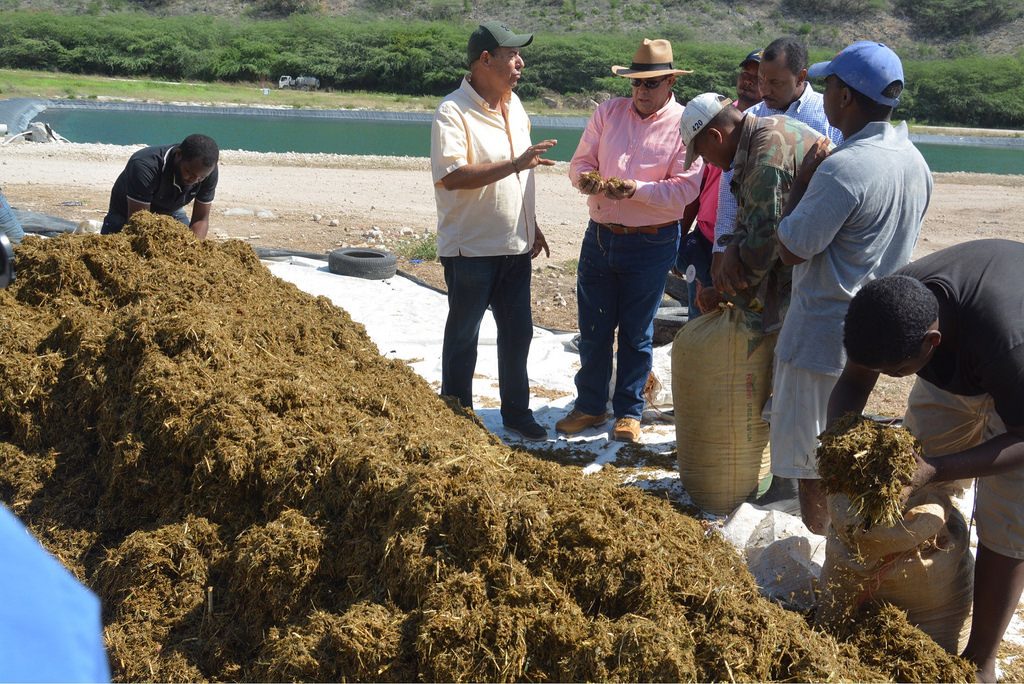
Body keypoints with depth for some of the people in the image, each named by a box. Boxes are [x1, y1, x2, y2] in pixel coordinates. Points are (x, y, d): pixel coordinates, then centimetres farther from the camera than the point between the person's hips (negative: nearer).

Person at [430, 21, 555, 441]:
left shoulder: (514, 107, 11)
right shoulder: (453, 112, -15)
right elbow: (452, 176, -27)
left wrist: (532, 227, 21)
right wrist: (516, 163, -30)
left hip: (514, 247, 7)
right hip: (471, 249, -7)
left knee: (518, 332, 14)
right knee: (463, 337, 6)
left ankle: (516, 412, 27)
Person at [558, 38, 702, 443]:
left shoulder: (685, 125, -8)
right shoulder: (608, 112, 4)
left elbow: (684, 189, -15)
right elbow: (580, 161, 5)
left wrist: (636, 189, -26)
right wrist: (586, 179, -18)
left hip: (651, 244, -4)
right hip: (599, 237, 4)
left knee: (636, 333, 8)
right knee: (593, 328, 11)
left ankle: (629, 412, 22)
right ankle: (590, 406, 25)